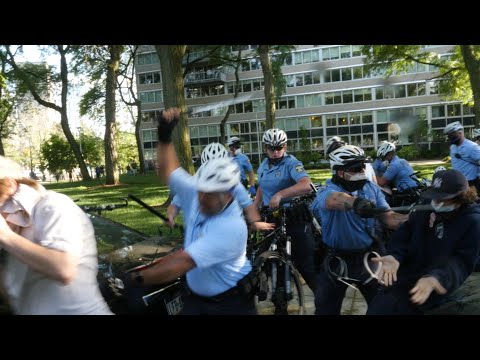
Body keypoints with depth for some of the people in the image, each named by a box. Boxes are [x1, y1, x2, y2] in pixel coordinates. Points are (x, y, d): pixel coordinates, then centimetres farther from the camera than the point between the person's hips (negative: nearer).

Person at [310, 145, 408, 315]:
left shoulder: (371, 188, -2)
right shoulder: (327, 191, -18)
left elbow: (389, 218, -7)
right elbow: (335, 199, -43)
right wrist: (356, 202, -64)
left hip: (369, 256, 4)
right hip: (338, 260, -3)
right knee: (326, 308, 10)